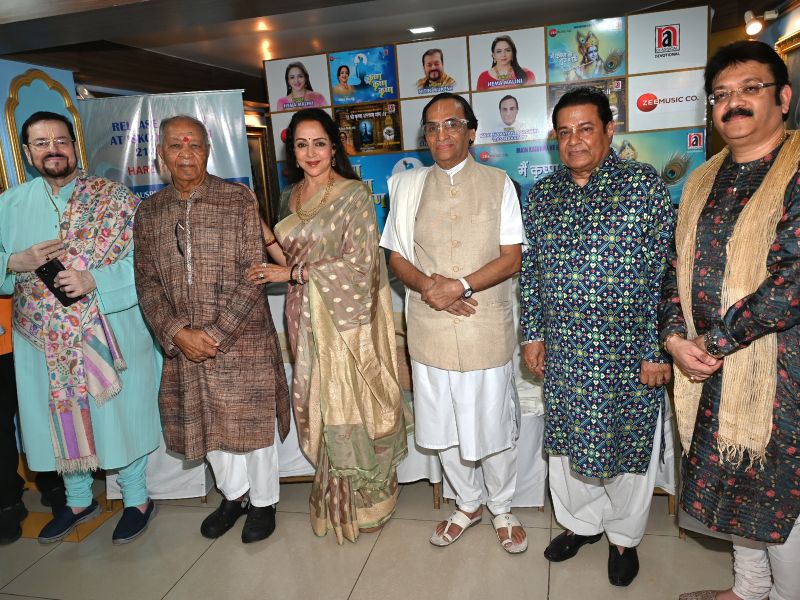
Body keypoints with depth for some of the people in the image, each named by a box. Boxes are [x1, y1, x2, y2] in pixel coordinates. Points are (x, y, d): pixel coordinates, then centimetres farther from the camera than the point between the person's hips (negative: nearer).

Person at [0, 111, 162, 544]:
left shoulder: (114, 198, -6)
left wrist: (94, 281, -25)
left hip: (109, 336, -4)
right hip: (45, 344, 4)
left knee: (121, 417, 8)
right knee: (60, 420, 17)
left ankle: (136, 498, 30)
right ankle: (79, 500, 40)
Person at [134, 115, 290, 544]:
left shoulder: (240, 200, -7)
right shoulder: (149, 211, 7)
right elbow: (147, 282, 4)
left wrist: (216, 332, -16)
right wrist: (178, 333, -10)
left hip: (243, 340, -4)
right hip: (182, 344, 4)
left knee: (252, 422, 9)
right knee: (206, 425, 17)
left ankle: (262, 501, 32)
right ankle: (233, 494, 41)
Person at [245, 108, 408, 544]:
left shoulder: (354, 194, -9)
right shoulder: (290, 197, 11)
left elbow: (360, 263, -16)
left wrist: (293, 273, -14)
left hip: (346, 318, -5)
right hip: (306, 319, 6)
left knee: (352, 405, 3)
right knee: (319, 406, 11)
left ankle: (365, 500, 24)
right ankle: (335, 499, 29)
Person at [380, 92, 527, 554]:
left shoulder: (498, 183, 1)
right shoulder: (409, 186, 7)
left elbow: (512, 258, -5)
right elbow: (397, 257, 7)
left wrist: (460, 285, -19)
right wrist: (427, 285, -14)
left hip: (487, 325, -2)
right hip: (430, 325, 3)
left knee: (494, 425, 9)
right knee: (444, 425, 15)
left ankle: (502, 510, 34)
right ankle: (469, 504, 38)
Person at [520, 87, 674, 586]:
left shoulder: (644, 184, -8)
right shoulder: (542, 194, 5)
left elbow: (664, 272, -10)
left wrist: (657, 350, -12)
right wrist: (532, 333, 6)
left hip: (628, 352, -3)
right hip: (562, 350, 4)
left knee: (628, 445, 12)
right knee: (566, 440, 17)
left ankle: (625, 537, 37)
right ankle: (580, 523, 41)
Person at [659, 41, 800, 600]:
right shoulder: (704, 181, 10)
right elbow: (678, 265, 10)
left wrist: (715, 342, -17)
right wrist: (675, 336, -5)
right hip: (711, 367, 7)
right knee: (732, 483, 20)